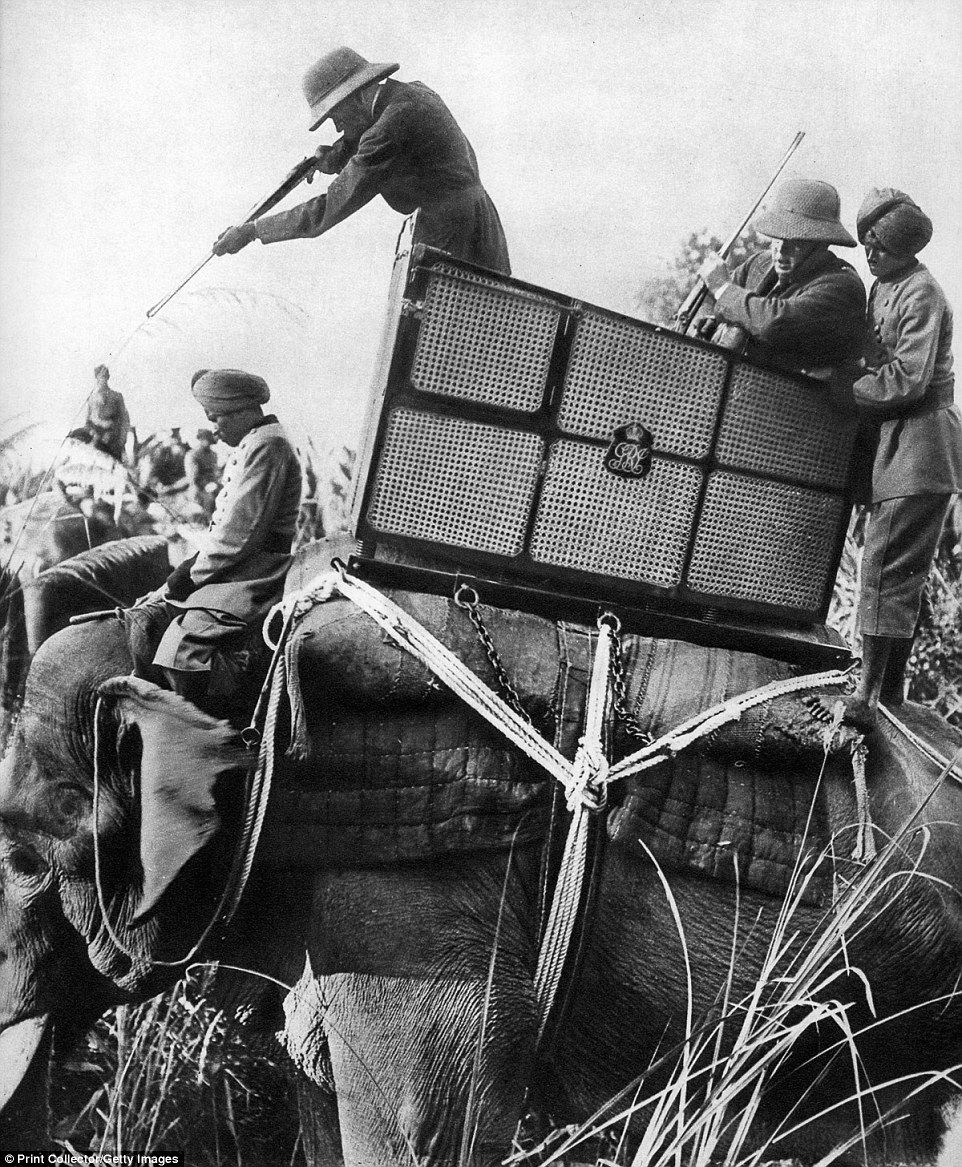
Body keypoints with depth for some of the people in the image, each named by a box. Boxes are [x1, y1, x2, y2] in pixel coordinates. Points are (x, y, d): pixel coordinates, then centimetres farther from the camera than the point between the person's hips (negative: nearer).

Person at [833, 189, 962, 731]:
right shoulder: (883, 287, 17)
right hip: (894, 443, 10)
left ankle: (867, 696, -10)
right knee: (901, 573, 13)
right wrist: (841, 379, 7)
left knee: (889, 569, -11)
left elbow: (909, 380, -20)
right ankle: (890, 692, 21)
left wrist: (845, 389, -12)